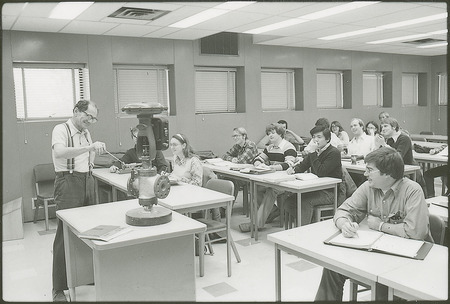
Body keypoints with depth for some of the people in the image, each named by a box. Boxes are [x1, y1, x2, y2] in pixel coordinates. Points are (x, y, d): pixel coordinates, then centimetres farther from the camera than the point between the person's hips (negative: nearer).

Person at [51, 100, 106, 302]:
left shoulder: (86, 133, 16)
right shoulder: (61, 130, -8)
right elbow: (60, 152, -29)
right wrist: (89, 147, -37)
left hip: (87, 182, 7)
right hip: (68, 182, -7)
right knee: (65, 234, -6)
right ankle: (58, 288, 2)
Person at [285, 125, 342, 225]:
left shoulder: (334, 153, -13)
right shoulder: (315, 151, 11)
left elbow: (321, 172, -24)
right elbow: (302, 166, 19)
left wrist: (314, 154, -22)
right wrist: (294, 169, -5)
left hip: (330, 192, -8)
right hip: (316, 189, 8)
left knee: (305, 201, -31)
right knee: (289, 201, -7)